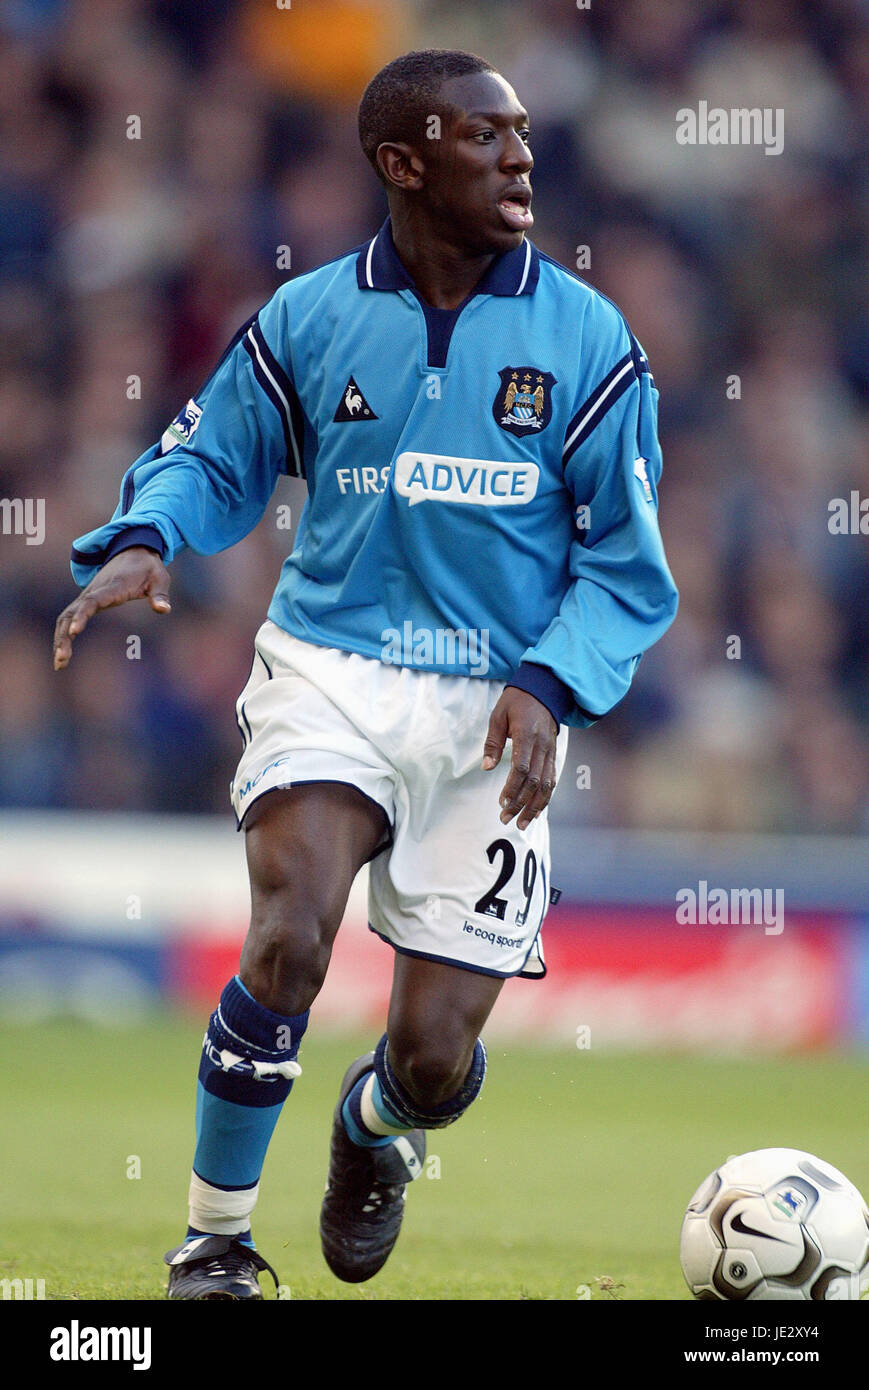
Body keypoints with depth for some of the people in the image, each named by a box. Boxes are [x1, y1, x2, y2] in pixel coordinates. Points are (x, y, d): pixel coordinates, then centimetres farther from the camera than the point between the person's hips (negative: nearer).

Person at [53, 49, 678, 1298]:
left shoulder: (584, 338, -2)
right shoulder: (308, 322, 0)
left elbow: (627, 561, 2)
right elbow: (209, 458, 14)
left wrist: (552, 685, -15)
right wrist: (144, 541, -9)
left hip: (494, 711, 1)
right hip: (331, 668, -1)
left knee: (436, 1058, -1)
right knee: (291, 934, -27)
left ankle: (372, 1127, 39)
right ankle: (216, 1237, -9)